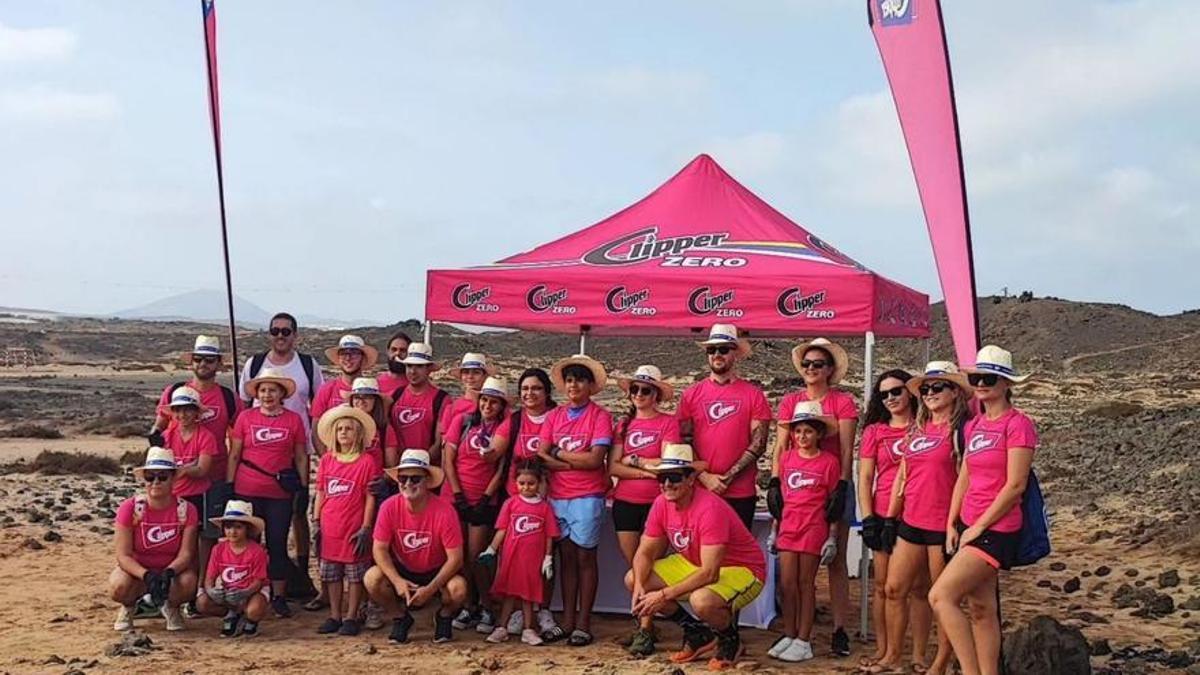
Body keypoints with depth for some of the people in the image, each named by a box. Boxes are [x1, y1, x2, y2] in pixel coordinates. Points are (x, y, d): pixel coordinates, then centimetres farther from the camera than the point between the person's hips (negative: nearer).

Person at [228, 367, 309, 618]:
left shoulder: (294, 420, 2)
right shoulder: (245, 418, 2)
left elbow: (301, 457, 7)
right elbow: (234, 455, 5)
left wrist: (303, 488, 4)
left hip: (281, 492, 0)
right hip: (247, 491, 0)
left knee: (278, 543, 5)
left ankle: (279, 597, 14)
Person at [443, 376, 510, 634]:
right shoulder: (462, 421, 2)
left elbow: (502, 467, -3)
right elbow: (448, 459, 1)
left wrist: (486, 497, -8)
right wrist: (458, 494, -5)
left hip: (484, 501, -2)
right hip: (457, 499, 2)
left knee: (476, 557, -5)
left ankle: (487, 609, 10)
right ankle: (469, 607, 19)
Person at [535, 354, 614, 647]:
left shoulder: (600, 416, -4)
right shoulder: (554, 416, 9)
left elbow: (595, 460, -14)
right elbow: (541, 456, 0)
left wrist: (559, 453, -5)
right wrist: (577, 462, -11)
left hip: (587, 496, -4)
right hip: (557, 495, 4)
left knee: (585, 557, 1)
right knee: (566, 557, 10)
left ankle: (583, 624, 8)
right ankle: (567, 621, 17)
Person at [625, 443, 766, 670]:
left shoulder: (710, 509, -31)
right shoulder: (661, 504, -9)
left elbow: (709, 574, -34)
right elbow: (645, 552, -1)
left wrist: (664, 595, -33)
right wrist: (639, 588, -21)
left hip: (742, 570, -8)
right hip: (694, 564, 8)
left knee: (701, 601, -40)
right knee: (633, 579, -3)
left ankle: (730, 639, -2)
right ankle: (698, 633, 9)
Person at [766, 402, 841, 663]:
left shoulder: (828, 462, -4)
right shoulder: (786, 457, 7)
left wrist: (832, 537, -4)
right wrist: (775, 529, 13)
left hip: (814, 529, -4)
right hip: (788, 527, 4)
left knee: (806, 583, 2)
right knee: (787, 583, 5)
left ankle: (804, 641, 10)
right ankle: (789, 636, 17)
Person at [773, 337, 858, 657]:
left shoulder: (843, 402, 1)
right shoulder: (790, 402, 9)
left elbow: (847, 451, -4)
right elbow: (780, 448, 6)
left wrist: (842, 487, -13)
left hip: (832, 486, -2)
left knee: (836, 561, 0)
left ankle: (840, 630, 3)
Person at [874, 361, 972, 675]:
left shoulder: (960, 429, -7)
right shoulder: (916, 429, 13)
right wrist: (890, 517, 17)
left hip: (942, 525, -7)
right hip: (911, 522, 7)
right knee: (894, 590, 11)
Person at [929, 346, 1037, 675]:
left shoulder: (1018, 424, -12)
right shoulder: (974, 425, 11)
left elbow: (1015, 485, -16)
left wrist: (978, 527, -13)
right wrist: (952, 524, 8)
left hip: (996, 530, -8)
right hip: (969, 527, 8)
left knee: (941, 596, -16)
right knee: (980, 609, 10)